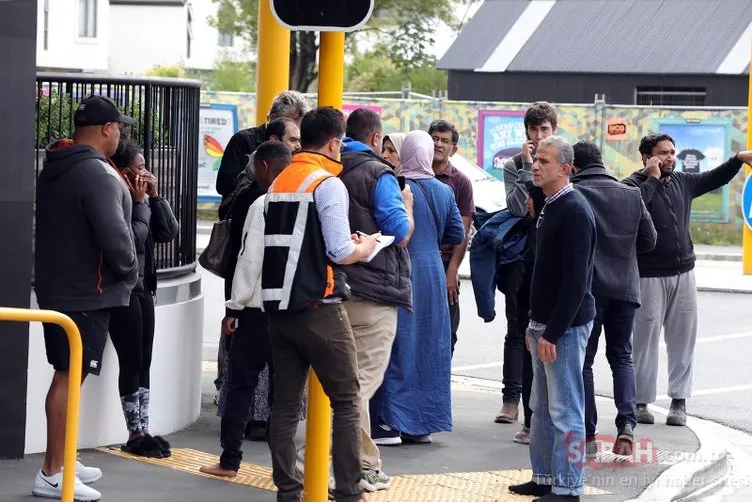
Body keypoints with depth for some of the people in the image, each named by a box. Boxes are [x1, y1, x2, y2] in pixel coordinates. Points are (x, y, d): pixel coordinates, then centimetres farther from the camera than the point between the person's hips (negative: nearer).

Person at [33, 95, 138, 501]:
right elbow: (114, 235, -27)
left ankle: (63, 460, 24)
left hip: (56, 286, 9)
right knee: (70, 377, -6)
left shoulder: (54, 169, 11)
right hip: (87, 293, -9)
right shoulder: (98, 174, -20)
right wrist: (129, 269, -9)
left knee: (67, 374, 16)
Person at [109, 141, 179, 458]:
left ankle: (143, 431, 12)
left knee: (143, 363, 8)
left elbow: (169, 232, 5)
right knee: (131, 363, -6)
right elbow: (133, 238, -22)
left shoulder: (140, 200, 11)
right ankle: (135, 435, -1)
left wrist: (154, 197, -2)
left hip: (142, 288, 8)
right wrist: (139, 202, -16)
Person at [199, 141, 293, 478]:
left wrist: (234, 307, -7)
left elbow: (249, 261, -13)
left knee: (241, 384, 1)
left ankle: (230, 459, 2)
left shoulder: (260, 205, -12)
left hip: (259, 309, -5)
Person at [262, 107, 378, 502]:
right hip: (319, 309, -7)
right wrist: (366, 246, 5)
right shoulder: (328, 184, -10)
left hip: (280, 307, 7)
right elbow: (340, 252, -15)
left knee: (285, 402, 8)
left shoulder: (278, 183, 11)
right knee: (346, 400, 1)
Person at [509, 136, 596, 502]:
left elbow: (575, 280, -20)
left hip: (566, 325, -10)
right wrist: (535, 324, 18)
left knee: (565, 410, -6)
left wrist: (553, 332, -21)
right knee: (542, 408, 15)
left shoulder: (574, 211, -16)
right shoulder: (550, 207, 15)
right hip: (545, 323, 10)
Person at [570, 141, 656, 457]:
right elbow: (649, 240, 10)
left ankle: (588, 435, 5)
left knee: (583, 359, 7)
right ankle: (626, 424, -4)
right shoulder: (632, 195, 5)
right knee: (621, 356, 15)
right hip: (625, 288, 3)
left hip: (586, 288, -3)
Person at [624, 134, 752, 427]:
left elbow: (715, 179, 27)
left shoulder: (682, 182, 12)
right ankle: (641, 401, 7)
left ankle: (679, 401, 13)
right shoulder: (634, 184, -7)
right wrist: (652, 178, -18)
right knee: (645, 340, -2)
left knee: (683, 340, 6)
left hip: (683, 275, 6)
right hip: (649, 277, -6)